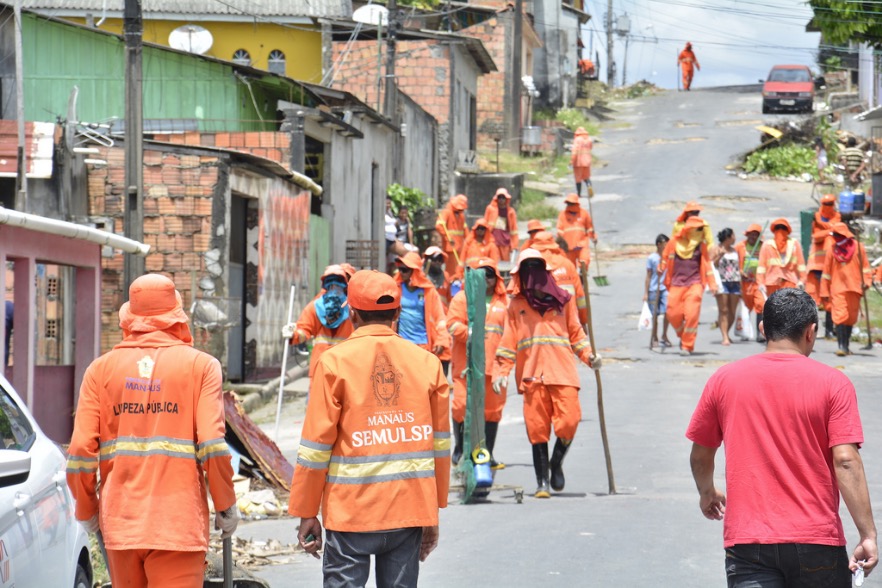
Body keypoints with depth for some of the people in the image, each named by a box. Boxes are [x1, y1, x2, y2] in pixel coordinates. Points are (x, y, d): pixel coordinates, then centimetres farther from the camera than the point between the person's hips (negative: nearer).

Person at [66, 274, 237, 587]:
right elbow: (213, 444, -9)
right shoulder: (201, 365, 0)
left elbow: (81, 449, 0)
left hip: (120, 522, 3)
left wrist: (87, 510, 13)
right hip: (179, 523, -3)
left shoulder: (101, 369, 6)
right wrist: (226, 505, 2)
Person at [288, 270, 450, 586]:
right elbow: (439, 444, 7)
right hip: (411, 510, 3)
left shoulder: (335, 362, -5)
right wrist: (433, 513, 16)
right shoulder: (427, 362, 3)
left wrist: (306, 513, 4)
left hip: (351, 510, -3)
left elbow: (317, 445, -4)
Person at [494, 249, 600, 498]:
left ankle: (556, 464, 15)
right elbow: (508, 341, 11)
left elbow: (576, 332, 16)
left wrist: (589, 355, 1)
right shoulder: (516, 304, 11)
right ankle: (542, 481, 8)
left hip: (562, 372, 0)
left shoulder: (562, 300, 12)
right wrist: (501, 372, 4)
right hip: (532, 374, 0)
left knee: (569, 421, -12)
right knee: (537, 428, -2)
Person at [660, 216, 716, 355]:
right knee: (673, 314, -2)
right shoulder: (674, 243, 1)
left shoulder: (701, 245, 4)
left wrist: (712, 285, 2)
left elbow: (707, 265, 5)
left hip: (694, 284, -1)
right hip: (676, 284, 1)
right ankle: (683, 337, 26)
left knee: (692, 315, -13)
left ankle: (687, 345, -3)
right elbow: (665, 258, 16)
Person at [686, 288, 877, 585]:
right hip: (816, 542, -1)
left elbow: (700, 454, 12)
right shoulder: (833, 383, -4)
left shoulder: (723, 380, 3)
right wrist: (868, 534, -9)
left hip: (747, 541, 1)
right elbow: (846, 461, -11)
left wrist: (707, 493, 33)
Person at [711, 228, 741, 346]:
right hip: (722, 282, -5)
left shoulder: (735, 250, 18)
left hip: (735, 282, 5)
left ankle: (726, 334, 19)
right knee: (723, 310, -10)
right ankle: (725, 337, -13)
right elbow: (711, 265, -4)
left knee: (732, 312, 3)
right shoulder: (716, 250, 3)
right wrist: (719, 256, -16)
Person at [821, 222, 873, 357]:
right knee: (840, 316, -14)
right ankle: (841, 346, -19)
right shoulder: (831, 249, 5)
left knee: (851, 318, 7)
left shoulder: (857, 247, 3)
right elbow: (827, 271, 10)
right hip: (838, 288, -1)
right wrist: (824, 292, 11)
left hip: (854, 288, 1)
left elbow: (865, 266, 8)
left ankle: (846, 346, 19)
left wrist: (866, 281, -7)